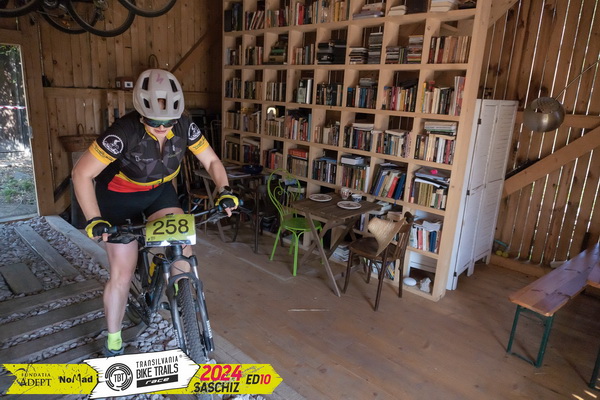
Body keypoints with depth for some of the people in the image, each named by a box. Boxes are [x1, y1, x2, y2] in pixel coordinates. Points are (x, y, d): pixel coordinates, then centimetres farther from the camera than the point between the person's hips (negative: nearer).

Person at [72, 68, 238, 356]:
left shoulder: (184, 126, -22)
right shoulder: (124, 131, -33)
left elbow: (211, 161, -10)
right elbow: (82, 173, -26)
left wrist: (224, 190, -27)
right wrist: (94, 220, -34)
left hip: (159, 191, 4)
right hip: (119, 197, -3)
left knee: (184, 251, -13)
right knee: (123, 271, -1)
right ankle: (113, 341, 20)